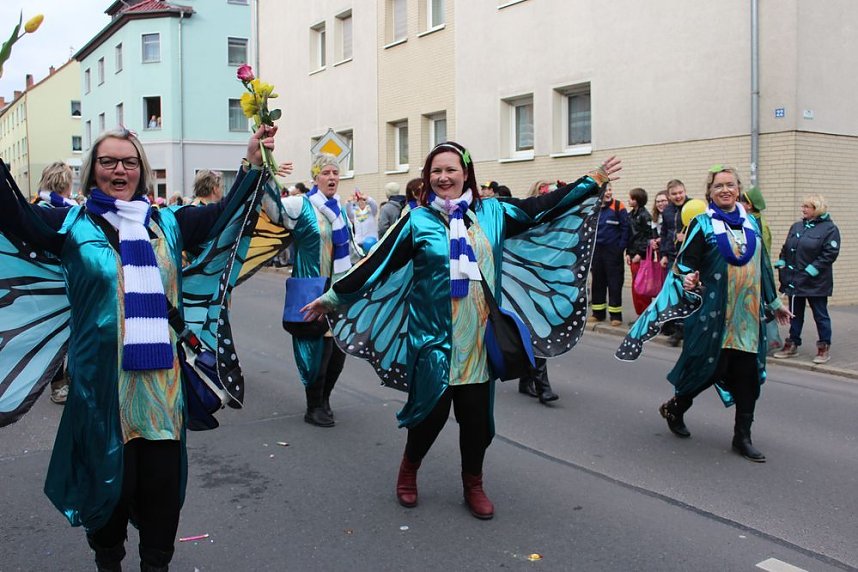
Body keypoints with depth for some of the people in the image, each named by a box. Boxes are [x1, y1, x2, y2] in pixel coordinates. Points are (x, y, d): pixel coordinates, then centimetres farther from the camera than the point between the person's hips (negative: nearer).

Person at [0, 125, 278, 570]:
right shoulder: (73, 223, 1)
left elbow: (223, 215, 10)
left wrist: (254, 165, 3)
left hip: (161, 378, 3)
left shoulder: (166, 222, 9)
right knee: (113, 479, 10)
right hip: (103, 379, -2)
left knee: (163, 478, 10)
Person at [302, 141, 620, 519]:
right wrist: (333, 296, -3)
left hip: (478, 336, 3)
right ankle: (408, 471, 29)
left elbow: (543, 208, 12)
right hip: (433, 335, -3)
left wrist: (594, 181, 14)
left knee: (476, 413, 7)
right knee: (432, 408, -1)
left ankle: (473, 485, 28)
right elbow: (377, 264, -2)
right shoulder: (418, 221, -2)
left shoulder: (491, 213, 6)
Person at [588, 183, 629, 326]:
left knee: (614, 283, -2)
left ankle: (616, 315, 3)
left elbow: (625, 228, -8)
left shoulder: (618, 207, -7)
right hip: (597, 250, 5)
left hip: (613, 251, -4)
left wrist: (621, 247, -11)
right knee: (597, 282, 10)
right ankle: (598, 313, 19)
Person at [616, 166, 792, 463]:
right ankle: (674, 407, 26)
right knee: (709, 368, -2)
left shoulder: (751, 223, 11)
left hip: (748, 313, 5)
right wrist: (687, 280, -31)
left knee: (748, 374, 3)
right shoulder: (702, 224, -4)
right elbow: (686, 262, -9)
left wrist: (774, 302, 24)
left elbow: (762, 266, 19)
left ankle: (742, 437, 14)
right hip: (713, 311, -5)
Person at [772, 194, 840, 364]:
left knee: (820, 315, 5)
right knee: (795, 314, 13)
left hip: (816, 283, -6)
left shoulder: (829, 228, -7)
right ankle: (792, 345, 22)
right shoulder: (796, 227, 12)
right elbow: (786, 249, 16)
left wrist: (812, 269, -21)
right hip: (794, 280, 6)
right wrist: (781, 264, 1)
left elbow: (830, 253, -15)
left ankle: (824, 348, 14)